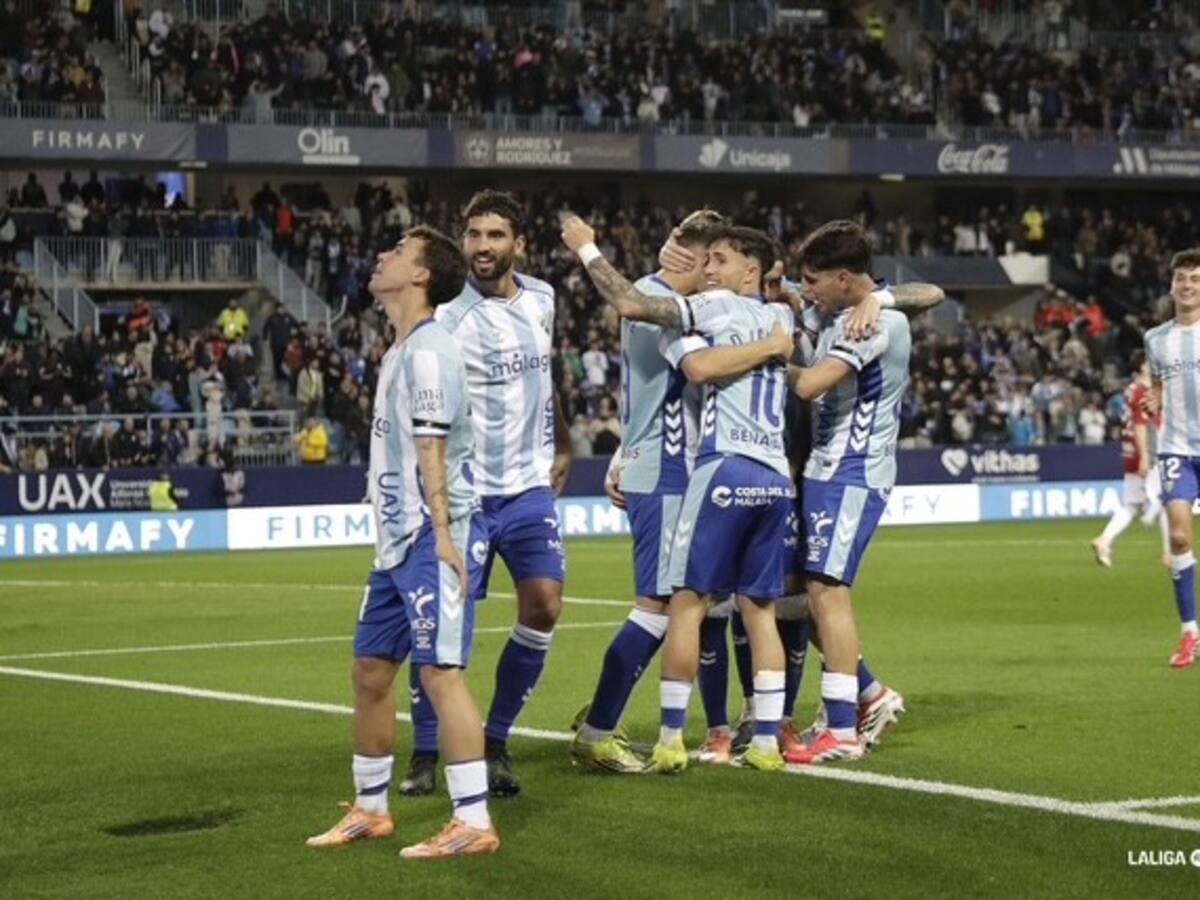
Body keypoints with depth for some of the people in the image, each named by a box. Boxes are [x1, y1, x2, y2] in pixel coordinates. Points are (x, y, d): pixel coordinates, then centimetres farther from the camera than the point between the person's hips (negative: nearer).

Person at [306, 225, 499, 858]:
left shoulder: (426, 351, -13)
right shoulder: (401, 351, 17)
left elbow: (431, 452, -19)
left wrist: (441, 535, -23)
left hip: (432, 538, -10)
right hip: (399, 539, 10)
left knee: (440, 671, -11)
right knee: (371, 671, 14)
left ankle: (473, 822, -8)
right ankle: (370, 810, 26)